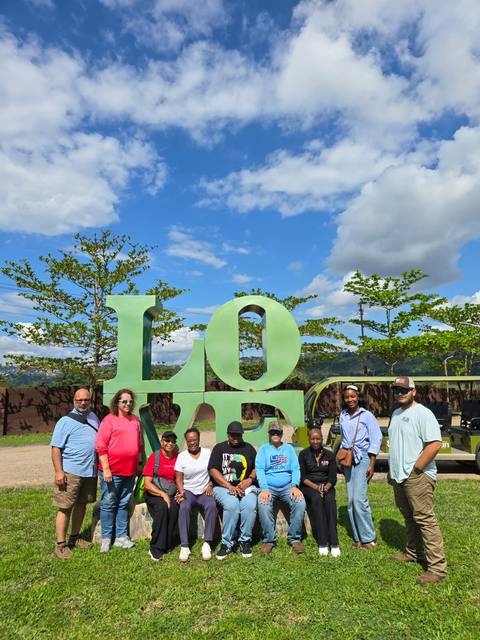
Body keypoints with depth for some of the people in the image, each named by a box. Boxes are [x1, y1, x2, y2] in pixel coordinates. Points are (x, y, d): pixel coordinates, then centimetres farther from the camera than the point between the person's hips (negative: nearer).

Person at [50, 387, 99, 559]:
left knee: (81, 505, 15)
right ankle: (61, 544, 10)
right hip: (70, 472, -6)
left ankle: (75, 537, 30)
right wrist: (58, 471, -16)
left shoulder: (93, 417, 11)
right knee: (65, 507, -1)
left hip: (90, 471, 6)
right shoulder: (65, 421, -7)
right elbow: (56, 448, -10)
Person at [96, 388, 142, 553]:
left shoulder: (135, 420, 9)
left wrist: (138, 464, 16)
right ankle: (106, 538, 18)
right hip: (112, 471, -5)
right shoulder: (109, 419, -8)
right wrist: (106, 469, -14)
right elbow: (101, 446, -11)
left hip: (129, 471, 6)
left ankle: (121, 537, 23)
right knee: (108, 504, 6)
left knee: (124, 504, 13)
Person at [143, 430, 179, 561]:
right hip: (154, 494, -2)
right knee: (162, 507, -32)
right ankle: (156, 549, -20)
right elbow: (147, 484, -7)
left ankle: (166, 545, -13)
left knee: (174, 508, -29)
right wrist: (163, 494, -17)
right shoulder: (154, 457, -4)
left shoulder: (178, 458, 4)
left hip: (172, 495, 2)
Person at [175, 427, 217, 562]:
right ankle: (184, 546, -27)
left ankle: (207, 543, -25)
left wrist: (210, 485, -9)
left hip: (205, 491, 0)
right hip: (188, 491, 0)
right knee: (184, 507, -32)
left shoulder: (208, 453, 4)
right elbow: (179, 478, 1)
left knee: (211, 506, -32)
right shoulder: (181, 456, 3)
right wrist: (181, 491, -16)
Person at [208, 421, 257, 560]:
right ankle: (227, 543, -16)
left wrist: (250, 479, -7)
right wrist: (230, 486, -13)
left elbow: (257, 467, 15)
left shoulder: (248, 448, 16)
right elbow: (213, 470, -3)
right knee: (232, 504, -33)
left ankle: (245, 541, -10)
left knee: (250, 505, -30)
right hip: (223, 487, -1)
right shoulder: (219, 448, 8)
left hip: (246, 486, 2)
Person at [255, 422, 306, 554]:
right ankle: (269, 540, -15)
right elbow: (259, 469, -1)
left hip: (287, 486, 2)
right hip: (269, 487, -1)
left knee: (300, 502, -27)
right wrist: (264, 489, -17)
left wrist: (295, 486, -11)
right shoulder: (263, 449, 10)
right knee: (263, 504, -32)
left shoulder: (289, 448, 16)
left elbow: (295, 469, 7)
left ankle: (295, 538, -10)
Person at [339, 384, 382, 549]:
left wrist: (372, 465, -12)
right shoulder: (343, 416, 9)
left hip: (362, 457, -5)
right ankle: (358, 537, 17)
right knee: (351, 500, 6)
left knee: (359, 498, -13)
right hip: (347, 458, 5)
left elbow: (376, 439, -7)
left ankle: (368, 538, 3)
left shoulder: (367, 415, -6)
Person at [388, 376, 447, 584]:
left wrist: (416, 469, -19)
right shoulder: (396, 413, 14)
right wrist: (392, 470, 20)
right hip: (399, 477, 9)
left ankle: (437, 567, 1)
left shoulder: (422, 413, -14)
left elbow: (435, 444, -22)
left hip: (417, 477, -9)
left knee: (424, 519, -7)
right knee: (409, 517, 19)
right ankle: (413, 553, 34)